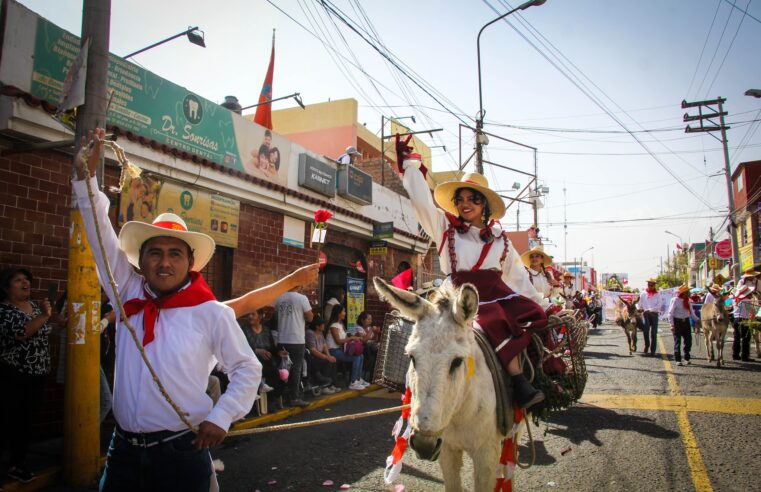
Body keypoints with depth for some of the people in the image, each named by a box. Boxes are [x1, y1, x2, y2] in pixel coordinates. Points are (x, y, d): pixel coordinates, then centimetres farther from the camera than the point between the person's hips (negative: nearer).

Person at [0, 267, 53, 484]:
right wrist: (44, 316, -28)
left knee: (25, 421, 14)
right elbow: (20, 333, -28)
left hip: (37, 375, 7)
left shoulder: (35, 305, 9)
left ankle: (18, 464, 25)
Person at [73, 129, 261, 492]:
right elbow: (102, 239, -1)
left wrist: (220, 418, -10)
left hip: (182, 452, -4)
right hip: (124, 450, 4)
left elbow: (247, 370, -3)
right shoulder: (128, 296, 2)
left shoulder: (212, 313, -10)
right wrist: (86, 177, -5)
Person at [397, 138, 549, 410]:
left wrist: (542, 303, 16)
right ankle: (520, 385, -27)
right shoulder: (446, 228, 6)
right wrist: (411, 164, -1)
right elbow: (422, 199, -2)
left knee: (538, 321, -16)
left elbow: (518, 275, 17)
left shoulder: (499, 237, 15)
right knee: (501, 328, -30)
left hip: (499, 293, 5)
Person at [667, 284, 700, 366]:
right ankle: (678, 360, 6)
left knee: (688, 340, 8)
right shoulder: (675, 300, -11)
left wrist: (697, 320, 0)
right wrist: (672, 324, -17)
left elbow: (691, 313, 14)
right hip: (677, 322, -6)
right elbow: (670, 313, -12)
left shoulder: (688, 301, 8)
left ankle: (687, 358, 25)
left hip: (686, 321, 6)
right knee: (677, 341, -1)